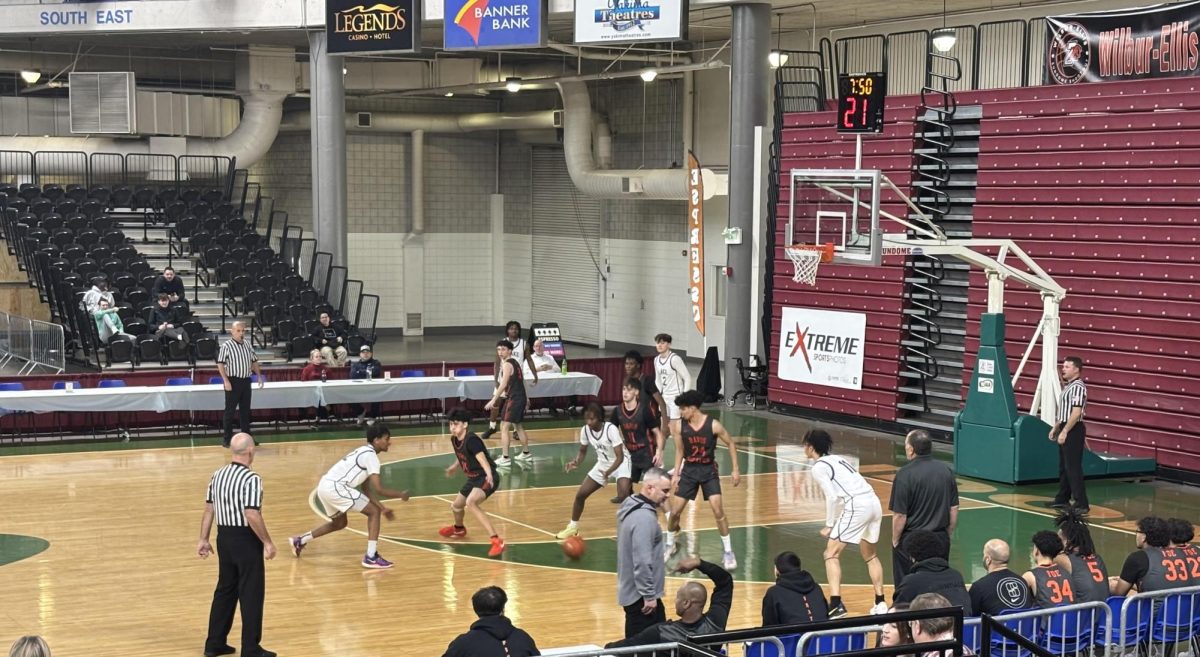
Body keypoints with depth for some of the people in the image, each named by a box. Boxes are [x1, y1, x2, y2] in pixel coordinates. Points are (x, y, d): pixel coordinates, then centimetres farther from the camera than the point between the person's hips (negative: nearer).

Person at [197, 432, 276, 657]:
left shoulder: (217, 476, 5)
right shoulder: (251, 479, -18)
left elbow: (208, 510, 9)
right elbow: (252, 515, -24)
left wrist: (203, 540, 15)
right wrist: (267, 542, -15)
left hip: (224, 537, 8)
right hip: (246, 540, -8)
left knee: (225, 590, 19)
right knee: (251, 594, 2)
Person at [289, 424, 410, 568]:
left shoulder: (364, 453, 22)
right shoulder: (370, 455, -8)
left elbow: (366, 490, 26)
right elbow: (378, 489, -12)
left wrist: (383, 508, 22)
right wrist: (400, 495, 2)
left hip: (325, 486, 10)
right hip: (335, 487, -10)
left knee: (340, 523, 31)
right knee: (374, 512, -3)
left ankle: (300, 541, 38)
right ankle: (371, 557, -7)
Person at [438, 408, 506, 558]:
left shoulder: (471, 440, -24)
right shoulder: (454, 440, 2)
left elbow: (482, 458, -38)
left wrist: (489, 475, -54)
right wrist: (454, 467, 36)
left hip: (486, 479, -10)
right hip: (473, 479, 10)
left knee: (471, 502, -35)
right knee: (456, 506, 27)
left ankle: (497, 541, -38)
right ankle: (458, 529, 65)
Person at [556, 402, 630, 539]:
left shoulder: (611, 429, -30)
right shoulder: (585, 430, -13)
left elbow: (620, 457, -30)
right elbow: (583, 451, 5)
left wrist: (608, 472, -45)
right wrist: (576, 462, -17)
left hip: (620, 463, -6)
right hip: (602, 464, 6)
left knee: (623, 496, -28)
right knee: (580, 494, 2)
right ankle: (573, 527, 22)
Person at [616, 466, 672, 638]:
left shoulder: (631, 506, 10)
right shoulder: (644, 517, -22)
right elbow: (642, 562, -26)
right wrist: (649, 595, -21)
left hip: (632, 592, 10)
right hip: (642, 597, -10)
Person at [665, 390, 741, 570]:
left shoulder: (713, 425, -17)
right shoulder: (681, 426, -8)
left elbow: (730, 444, -4)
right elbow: (679, 451, 7)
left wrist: (735, 469, -5)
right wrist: (675, 474, 4)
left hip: (708, 471, -3)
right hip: (689, 470, 3)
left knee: (718, 511, -12)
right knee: (675, 511, 2)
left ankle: (728, 552, 0)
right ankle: (670, 545, 26)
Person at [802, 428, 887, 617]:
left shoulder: (818, 467, 0)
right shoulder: (837, 459, 24)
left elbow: (832, 497, -11)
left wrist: (829, 526, -2)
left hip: (856, 506, -8)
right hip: (874, 501, 8)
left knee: (831, 554, -1)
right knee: (870, 556, 24)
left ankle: (836, 605, -13)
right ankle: (880, 603, 23)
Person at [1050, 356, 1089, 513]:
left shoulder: (1078, 387, -16)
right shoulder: (1068, 386, 15)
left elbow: (1076, 413, -22)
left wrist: (1064, 432, -23)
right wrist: (1055, 428, 23)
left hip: (1073, 431, -10)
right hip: (1065, 430, 10)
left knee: (1073, 468, -10)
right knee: (1063, 467, 16)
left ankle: (1082, 504, -8)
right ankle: (1062, 499, 25)